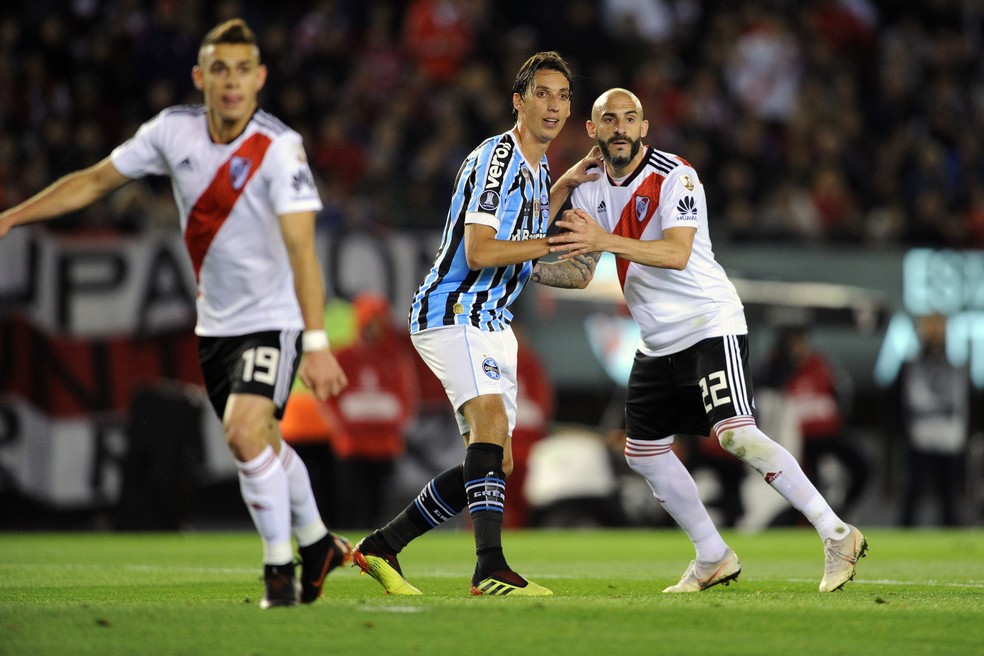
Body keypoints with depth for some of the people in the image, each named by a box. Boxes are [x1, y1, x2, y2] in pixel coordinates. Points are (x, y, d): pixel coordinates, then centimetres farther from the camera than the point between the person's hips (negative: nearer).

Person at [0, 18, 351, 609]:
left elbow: (302, 249, -32)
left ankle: (281, 568, -8)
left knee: (245, 431, -24)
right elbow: (96, 181, 5)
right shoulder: (174, 130, -7)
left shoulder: (279, 149, -24)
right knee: (261, 442, 18)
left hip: (273, 319, -6)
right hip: (216, 322, 6)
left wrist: (317, 343, -40)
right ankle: (317, 544, 42)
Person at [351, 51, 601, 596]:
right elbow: (478, 251, -23)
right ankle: (490, 568, -39)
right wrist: (556, 242, -22)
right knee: (491, 418, -29)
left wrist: (563, 187, 21)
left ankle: (381, 548, 18)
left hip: (491, 323, 10)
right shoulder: (495, 157, -15)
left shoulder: (536, 168, 14)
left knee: (492, 460, 8)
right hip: (452, 311, -10)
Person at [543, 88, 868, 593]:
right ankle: (713, 558, 19)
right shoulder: (590, 190, 6)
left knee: (736, 436, -23)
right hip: (657, 342, 8)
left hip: (711, 324, -8)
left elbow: (677, 253, -30)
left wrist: (607, 241, -39)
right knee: (643, 451, 7)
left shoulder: (675, 177, -16)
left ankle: (837, 536, -17)